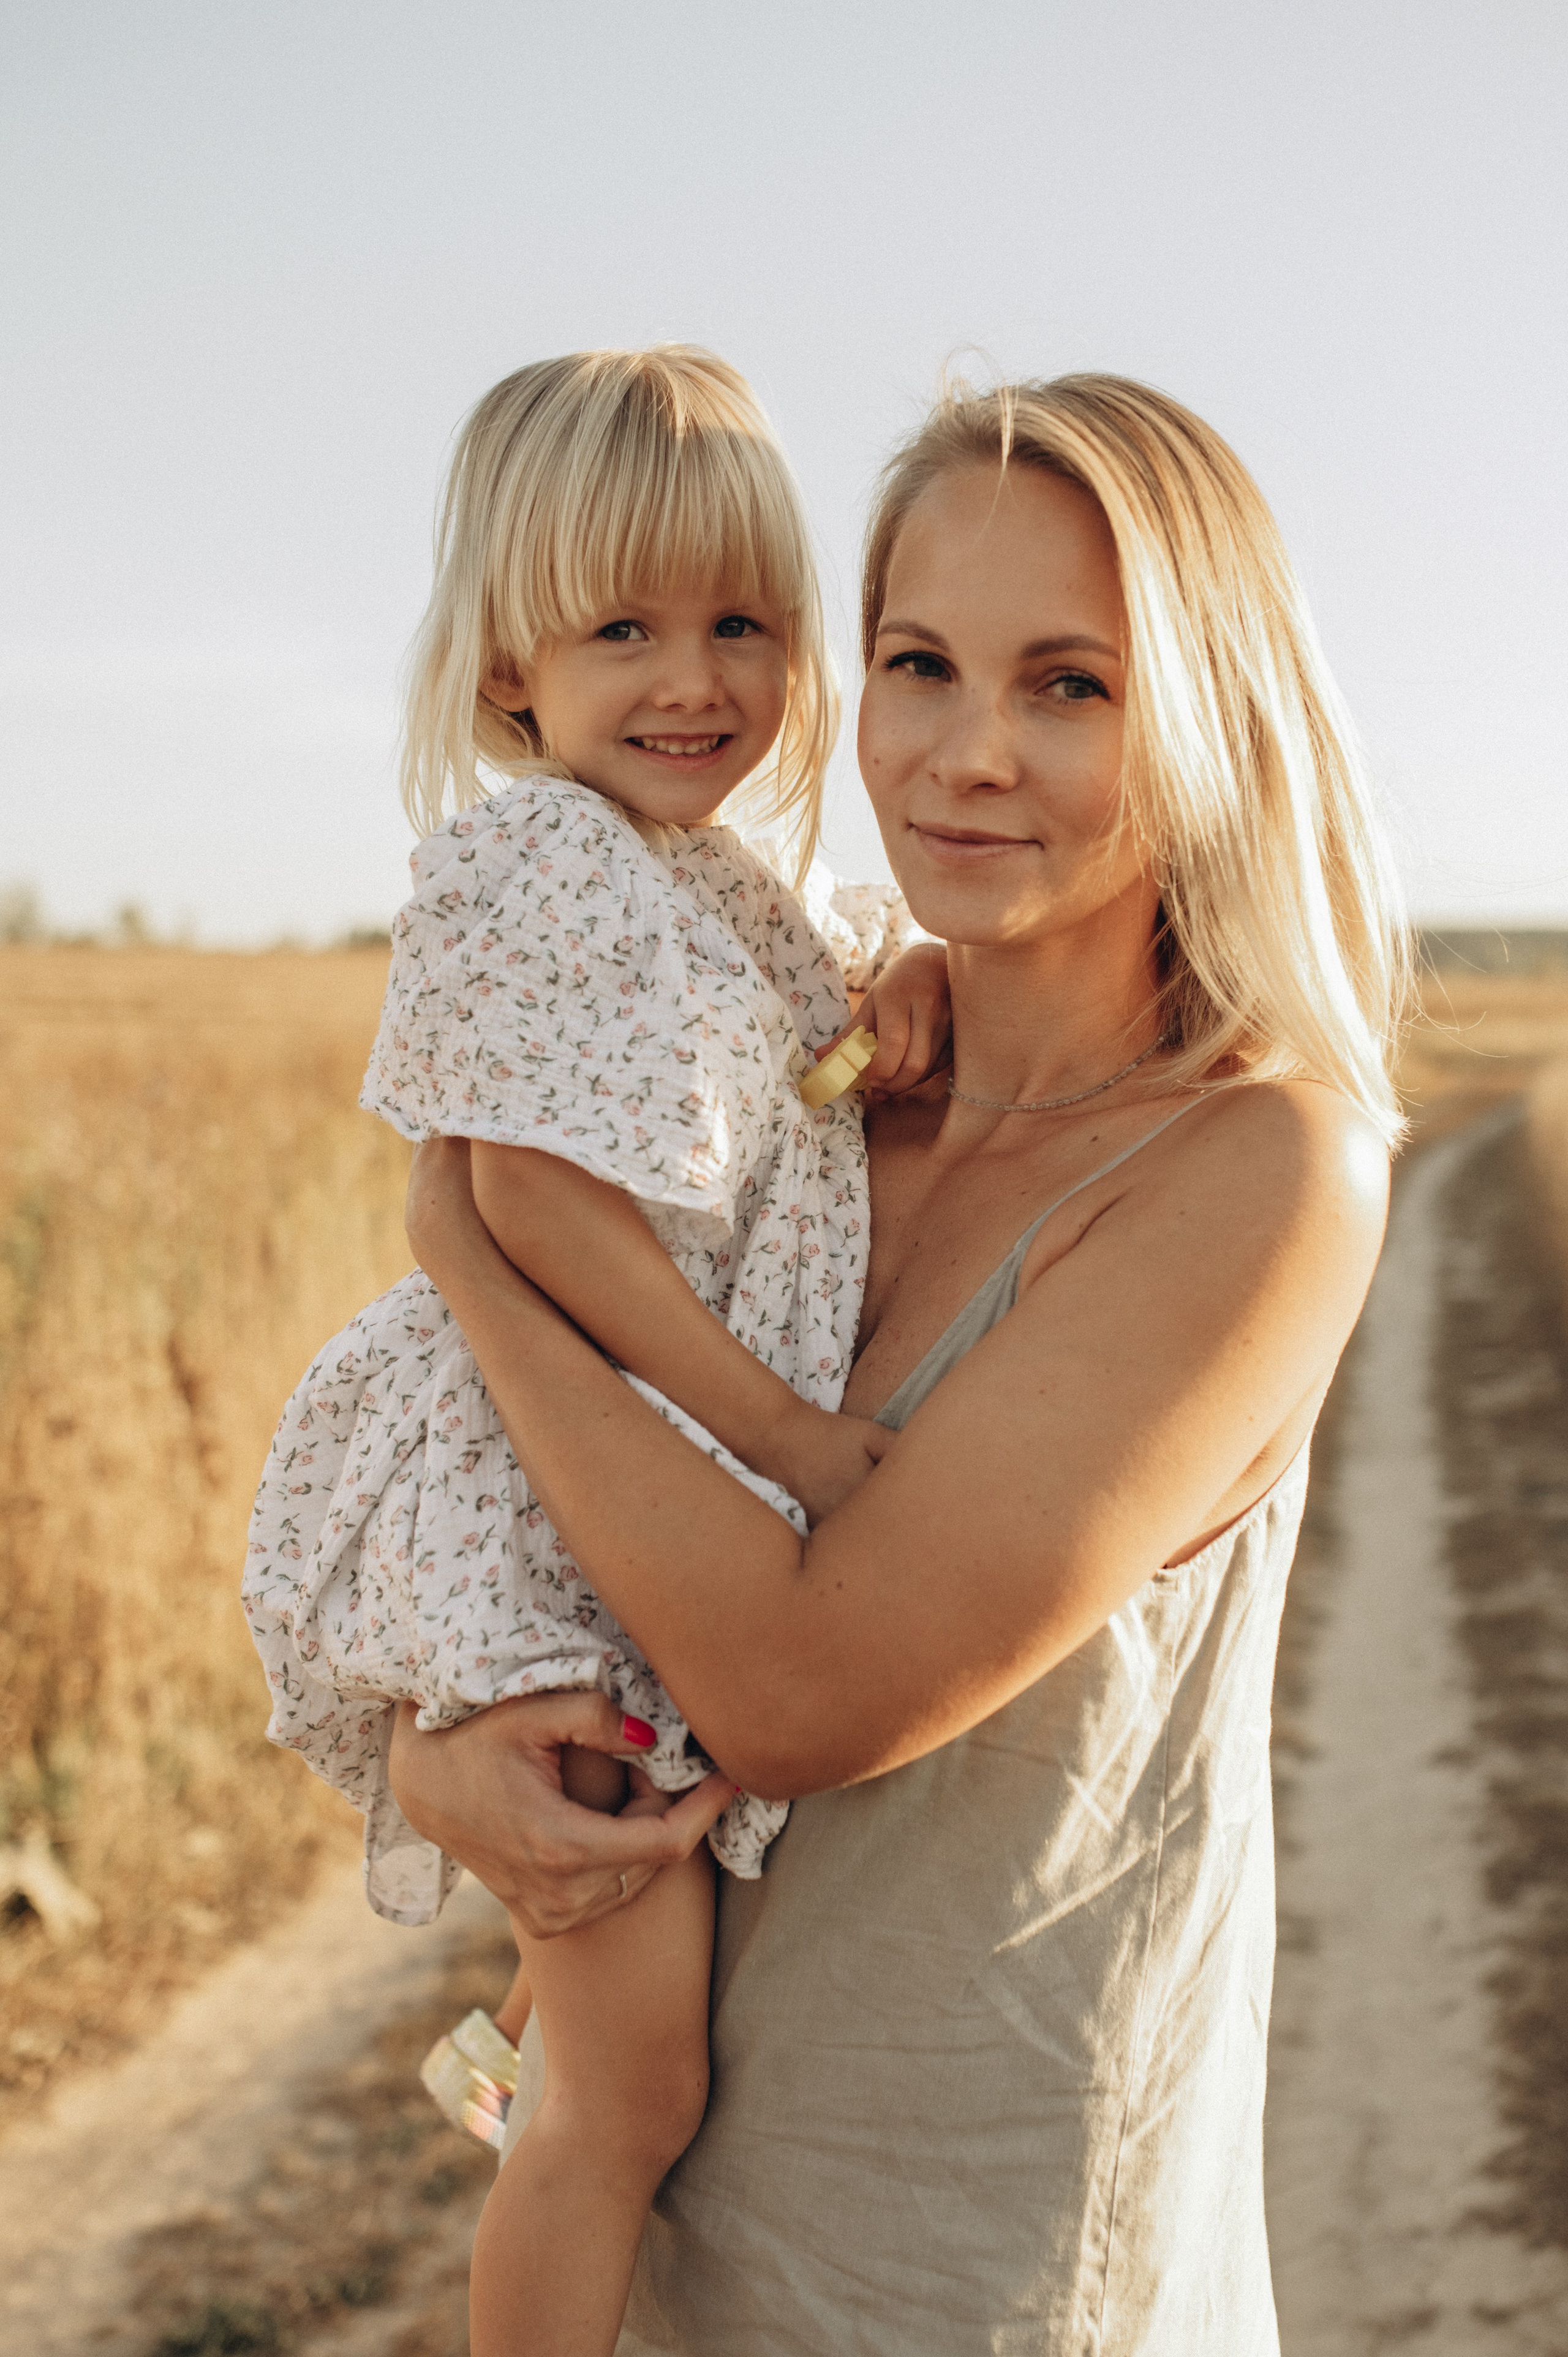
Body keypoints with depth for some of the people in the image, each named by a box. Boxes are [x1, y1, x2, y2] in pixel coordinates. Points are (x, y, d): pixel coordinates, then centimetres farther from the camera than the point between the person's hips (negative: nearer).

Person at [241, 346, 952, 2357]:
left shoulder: (723, 891, 13)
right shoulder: (540, 860, -15)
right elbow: (542, 1204, -22)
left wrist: (894, 988, 3)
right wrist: (790, 1433, -19)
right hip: (546, 1514, -10)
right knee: (641, 2100, -3)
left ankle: (528, 2025, 58)